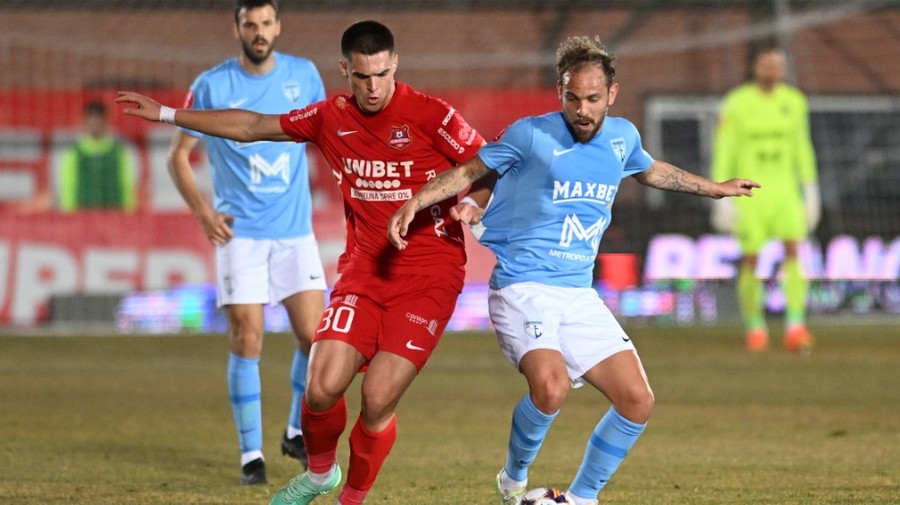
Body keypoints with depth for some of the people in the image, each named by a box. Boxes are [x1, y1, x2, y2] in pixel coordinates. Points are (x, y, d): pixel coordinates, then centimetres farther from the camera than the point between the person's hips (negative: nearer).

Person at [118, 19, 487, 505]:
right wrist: (166, 114, 20)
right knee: (323, 388, -11)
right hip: (364, 269, 4)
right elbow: (251, 127, 16)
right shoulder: (331, 118, 3)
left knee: (377, 401, -13)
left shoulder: (430, 116, -11)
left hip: (428, 277, -4)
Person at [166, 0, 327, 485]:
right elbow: (178, 157, 1)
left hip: (296, 230, 2)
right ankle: (251, 453, 4)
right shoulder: (212, 86, -5)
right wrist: (203, 212, -10)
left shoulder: (303, 75, 2)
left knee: (314, 336, -3)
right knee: (246, 339, -7)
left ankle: (298, 433, 20)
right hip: (240, 232, -2)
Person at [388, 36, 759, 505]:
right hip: (523, 287, -6)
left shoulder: (622, 136, 7)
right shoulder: (531, 135, -9)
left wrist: (715, 188, 41)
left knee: (637, 401, -2)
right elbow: (469, 171, 3)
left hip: (580, 295, 6)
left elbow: (651, 171, 30)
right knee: (551, 386, -30)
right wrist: (415, 203, -11)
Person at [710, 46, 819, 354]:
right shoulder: (736, 104, -8)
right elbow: (723, 152, -6)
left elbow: (802, 149, 12)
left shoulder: (794, 102, 3)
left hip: (784, 190, 2)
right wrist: (722, 199, -10)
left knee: (793, 250, -16)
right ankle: (755, 328, 20)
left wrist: (810, 193, 10)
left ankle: (795, 328, -22)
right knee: (751, 260, -1)